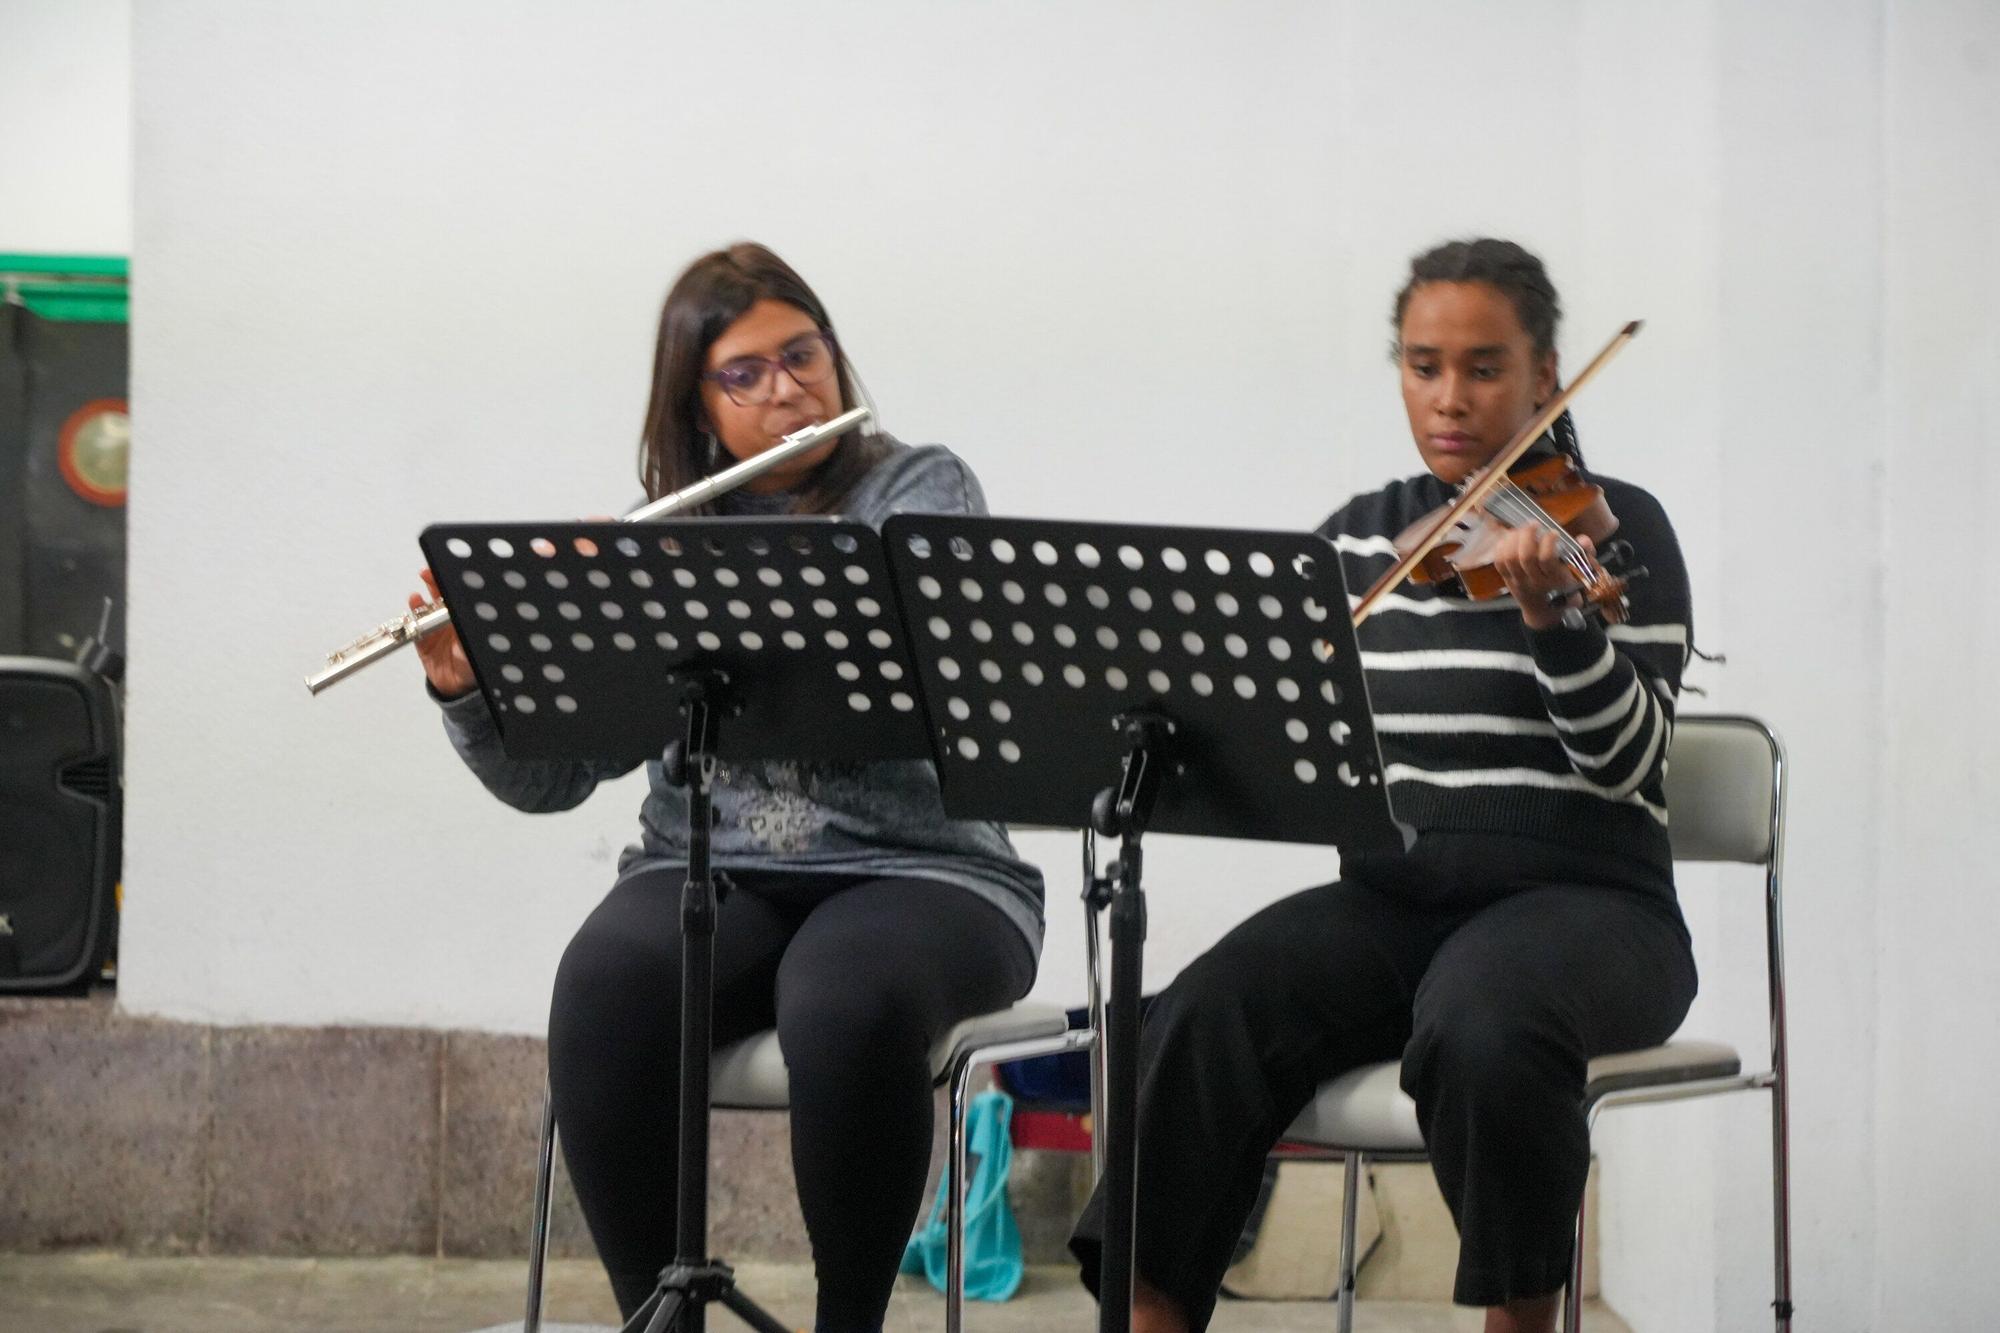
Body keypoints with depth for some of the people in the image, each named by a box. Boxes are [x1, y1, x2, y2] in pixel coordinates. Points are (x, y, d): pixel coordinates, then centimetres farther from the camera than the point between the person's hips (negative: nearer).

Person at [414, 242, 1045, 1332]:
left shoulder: (920, 490, 4)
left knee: (851, 1002, -38)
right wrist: (465, 687, -9)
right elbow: (545, 779, 11)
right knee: (606, 989, -32)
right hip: (709, 875, 2)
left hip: (913, 872, -2)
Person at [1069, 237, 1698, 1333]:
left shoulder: (1617, 529, 1)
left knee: (1479, 1026, -37)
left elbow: (1629, 761, -11)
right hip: (1392, 897, 4)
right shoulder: (1356, 540, 14)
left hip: (1582, 902, -3)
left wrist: (1549, 613, -27)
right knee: (1207, 1022, -26)